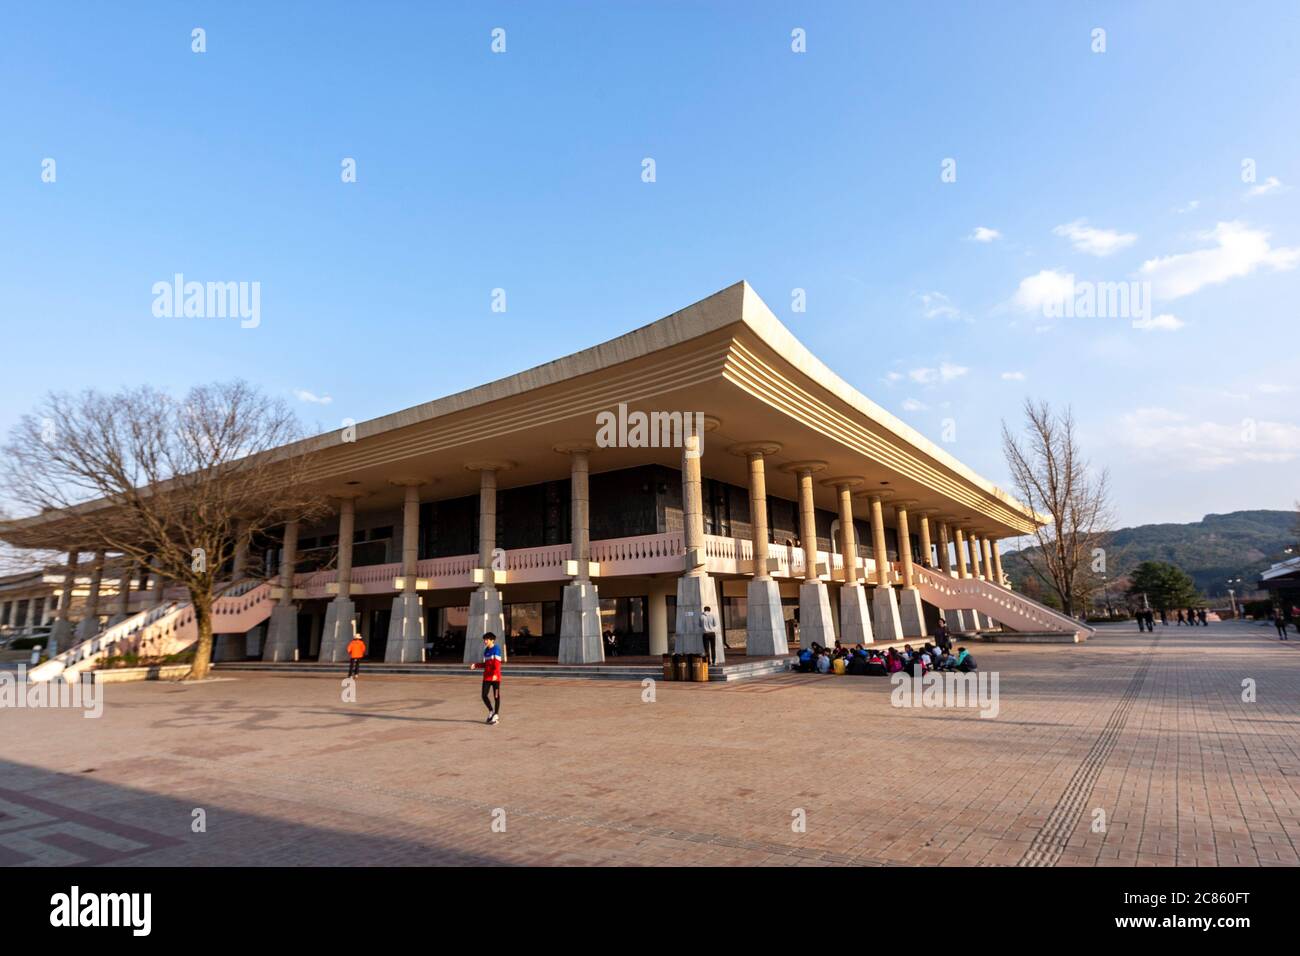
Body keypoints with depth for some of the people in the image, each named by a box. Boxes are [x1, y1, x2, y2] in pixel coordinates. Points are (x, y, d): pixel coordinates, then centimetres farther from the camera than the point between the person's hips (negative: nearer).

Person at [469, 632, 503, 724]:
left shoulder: (496, 649, -10)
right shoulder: (486, 651, 13)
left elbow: (497, 663, -18)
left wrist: (495, 674, -29)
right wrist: (475, 666, 7)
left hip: (495, 677, -7)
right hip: (487, 677, 7)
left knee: (496, 696, 4)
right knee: (484, 695, 2)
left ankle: (496, 715, 15)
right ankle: (491, 711, 22)